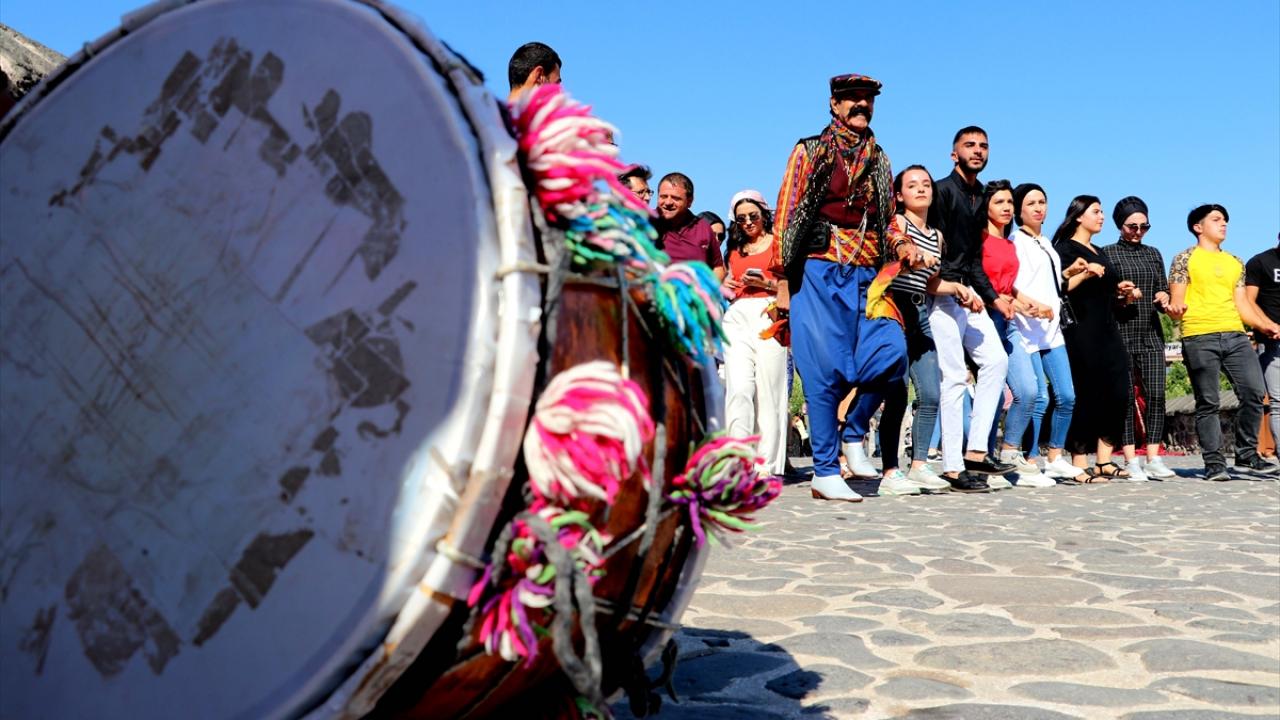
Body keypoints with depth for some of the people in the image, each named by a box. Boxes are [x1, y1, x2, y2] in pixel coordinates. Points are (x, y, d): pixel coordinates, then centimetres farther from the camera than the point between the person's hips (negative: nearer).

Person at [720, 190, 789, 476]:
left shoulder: (778, 242, 11)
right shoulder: (735, 250, 25)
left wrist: (768, 284, -11)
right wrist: (725, 286, 9)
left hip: (767, 313, -3)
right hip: (737, 316, 4)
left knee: (767, 389, -8)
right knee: (738, 388, -13)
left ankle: (767, 465, -3)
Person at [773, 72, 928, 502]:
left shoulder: (879, 161, 20)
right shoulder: (810, 152, 6)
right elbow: (787, 216, 1)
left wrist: (902, 245, 1)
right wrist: (784, 281, -5)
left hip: (866, 278, 4)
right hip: (819, 273, -4)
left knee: (892, 354, -13)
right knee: (825, 369, -5)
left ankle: (855, 432, 12)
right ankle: (825, 471, 3)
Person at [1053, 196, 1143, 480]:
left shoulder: (1098, 252, 24)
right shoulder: (1065, 248, -2)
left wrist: (1120, 291, 14)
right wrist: (1085, 274, -24)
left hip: (1107, 330, 9)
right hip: (1081, 331, -9)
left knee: (1117, 394, 2)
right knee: (1086, 395, -9)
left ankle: (1104, 462, 8)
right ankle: (1080, 465, -4)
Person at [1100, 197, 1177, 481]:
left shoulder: (1153, 254, 17)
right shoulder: (1107, 254, 5)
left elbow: (1164, 290, 20)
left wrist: (1164, 299, -2)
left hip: (1151, 334, 4)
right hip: (1120, 335, -3)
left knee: (1155, 394, -6)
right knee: (1126, 397, -4)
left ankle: (1153, 458, -2)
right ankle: (1131, 460, 0)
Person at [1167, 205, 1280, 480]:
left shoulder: (1235, 263, 23)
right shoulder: (1185, 258, 7)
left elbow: (1242, 304, 20)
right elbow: (1176, 300, 0)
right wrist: (1175, 308, -23)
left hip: (1235, 336, 5)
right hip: (1199, 337, -5)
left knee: (1254, 392, -4)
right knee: (1208, 402, -3)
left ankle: (1247, 454, 11)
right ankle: (1214, 462, 3)